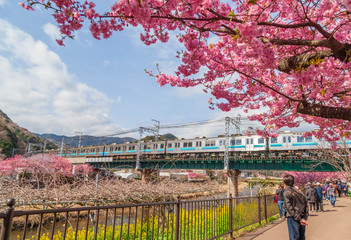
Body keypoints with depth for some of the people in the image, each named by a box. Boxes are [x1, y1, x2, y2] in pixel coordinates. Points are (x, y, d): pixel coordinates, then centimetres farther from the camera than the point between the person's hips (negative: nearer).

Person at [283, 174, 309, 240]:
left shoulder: (286, 192, -10)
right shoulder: (299, 191, 8)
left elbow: (289, 208, -17)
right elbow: (306, 205, 7)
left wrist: (299, 219, -13)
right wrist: (305, 218, 4)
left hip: (293, 219, -6)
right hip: (302, 218, 6)